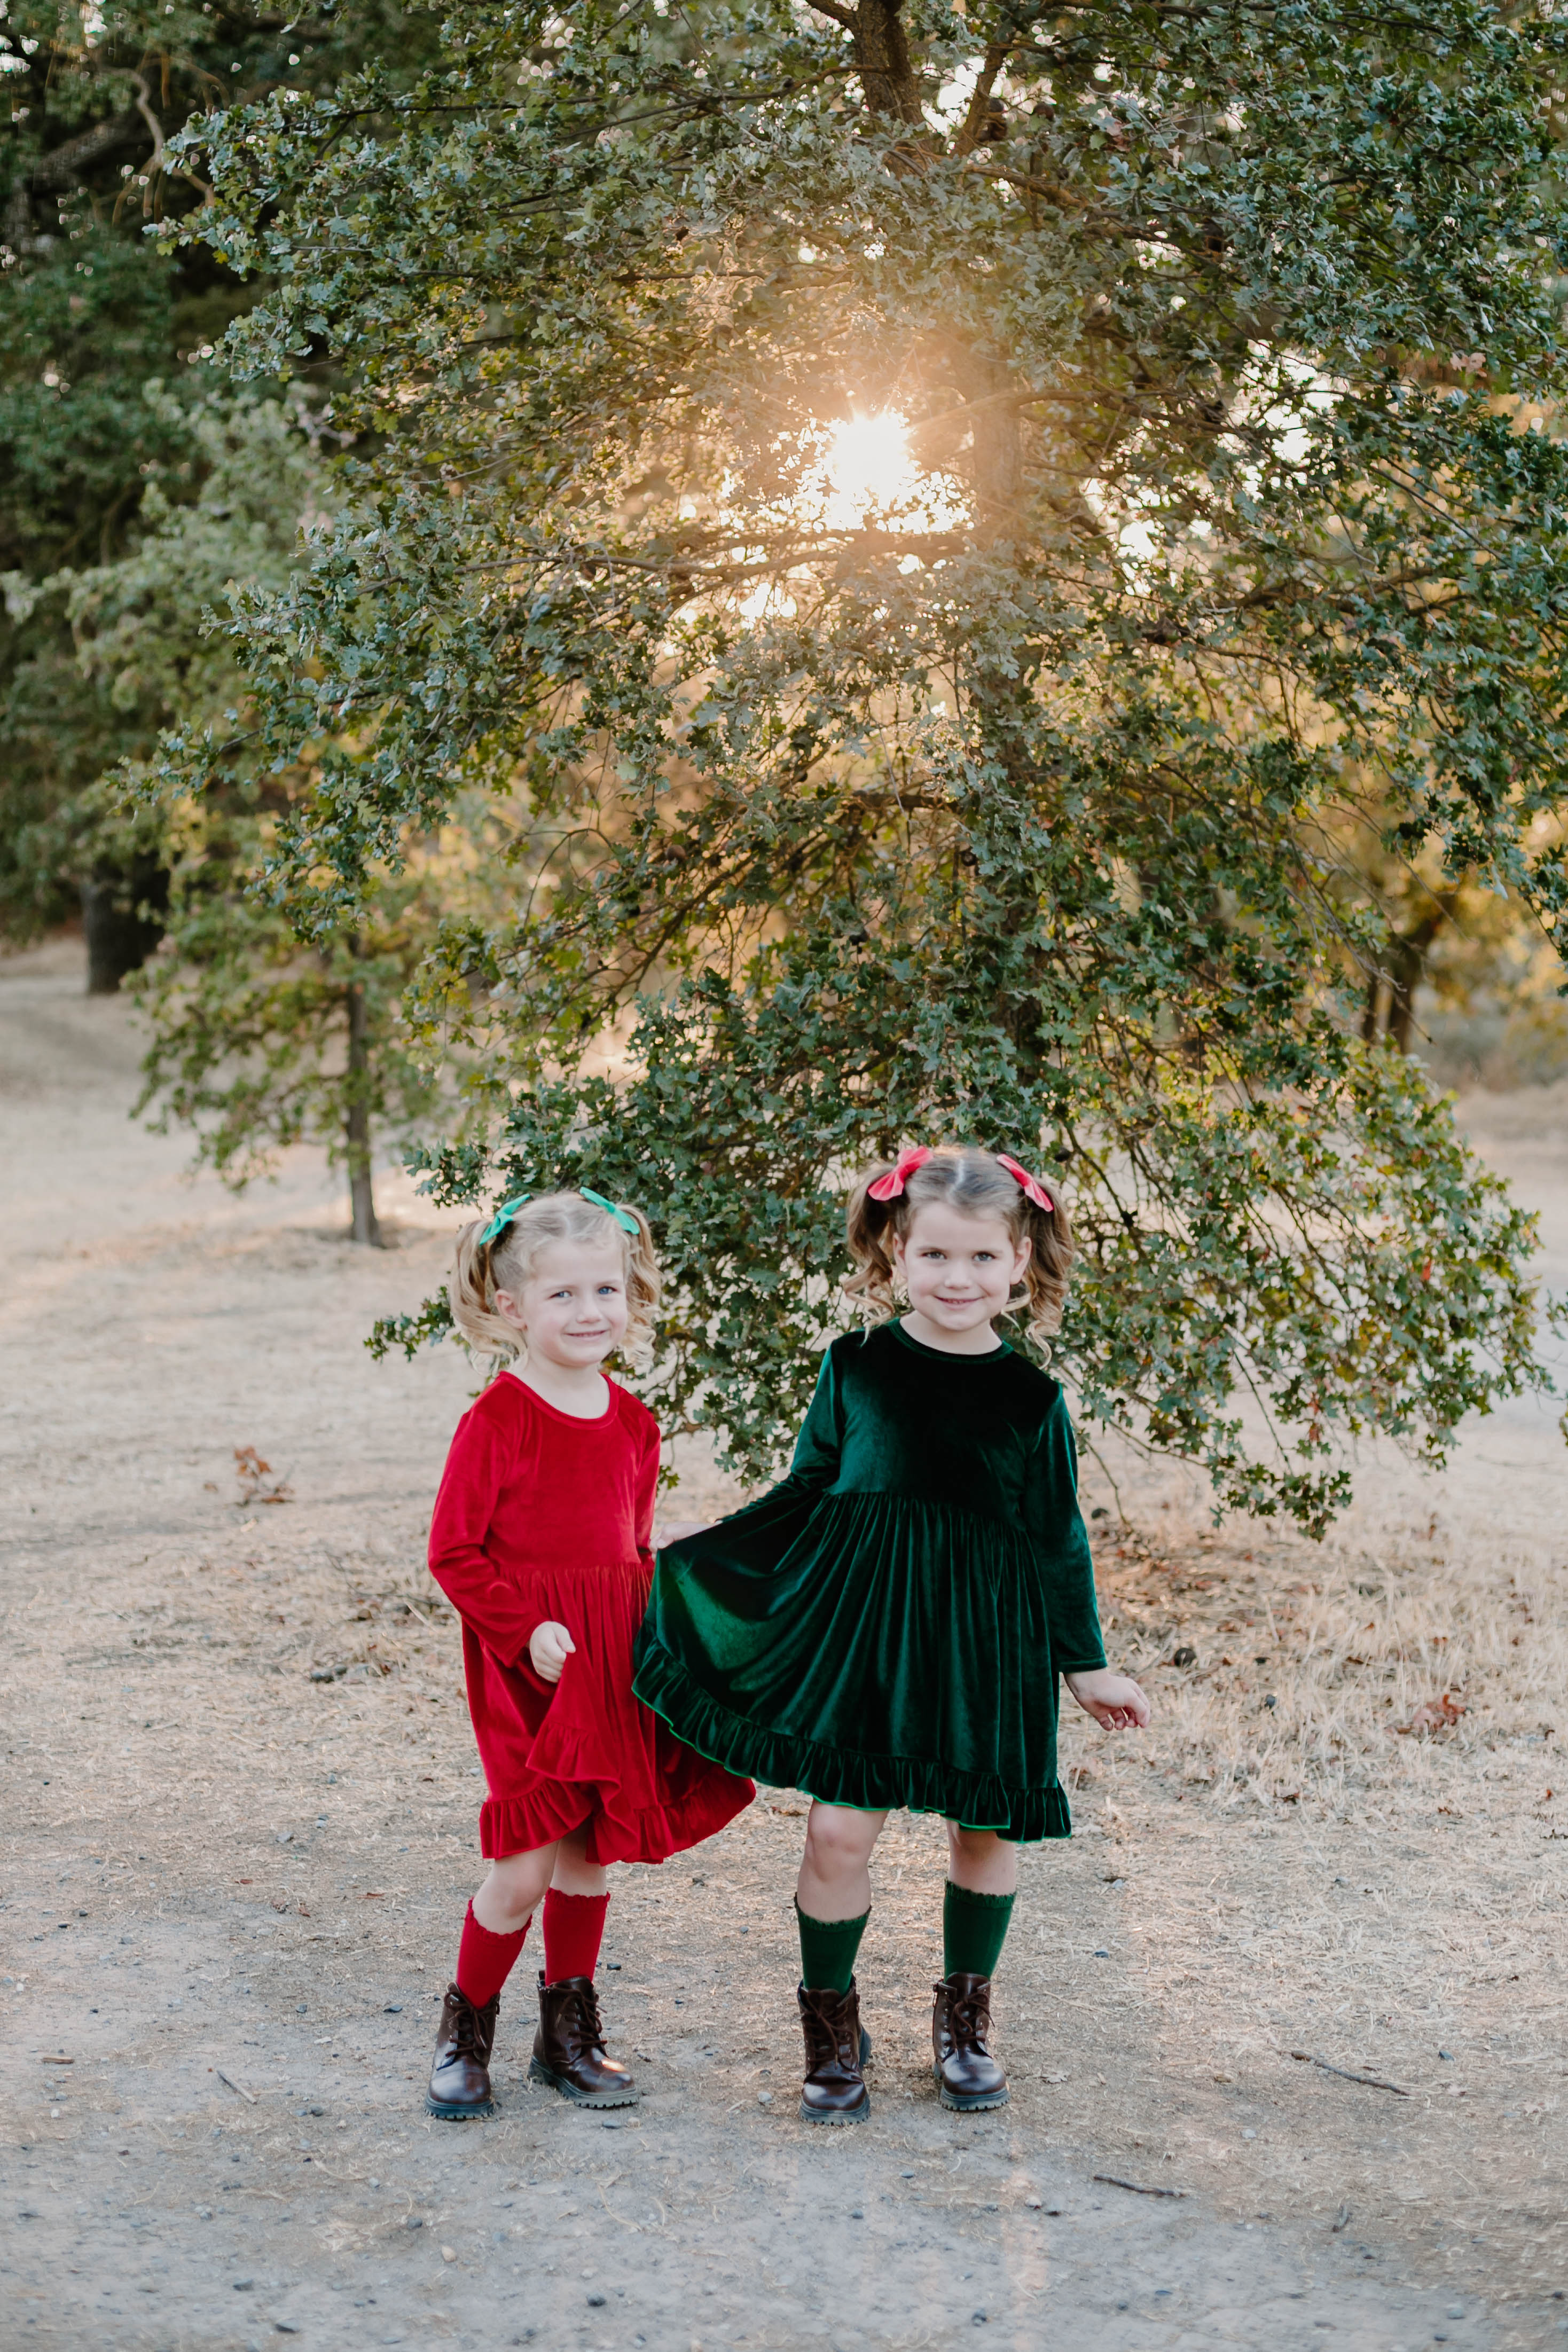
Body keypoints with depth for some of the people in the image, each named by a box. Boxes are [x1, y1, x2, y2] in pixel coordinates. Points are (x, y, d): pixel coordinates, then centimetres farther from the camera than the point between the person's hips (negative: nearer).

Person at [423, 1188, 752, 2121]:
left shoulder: (632, 1423, 7)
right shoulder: (497, 1421, -12)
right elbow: (454, 1552, -11)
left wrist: (654, 1632, 6)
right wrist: (527, 1631, -18)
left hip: (613, 1662, 6)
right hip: (527, 1667, -6)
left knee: (591, 1852, 13)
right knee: (529, 1862, -6)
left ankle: (569, 2033, 28)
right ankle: (465, 2032, 14)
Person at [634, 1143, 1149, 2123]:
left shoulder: (1031, 1398, -3)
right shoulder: (857, 1367, -1)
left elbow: (1057, 1537, 6)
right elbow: (807, 1493, 9)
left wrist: (1087, 1665, 9)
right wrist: (691, 1567, 9)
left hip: (986, 1637, 1)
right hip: (860, 1623, 0)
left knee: (985, 1825, 10)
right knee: (840, 1828, -5)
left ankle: (965, 2018, 32)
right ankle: (832, 2023, 17)